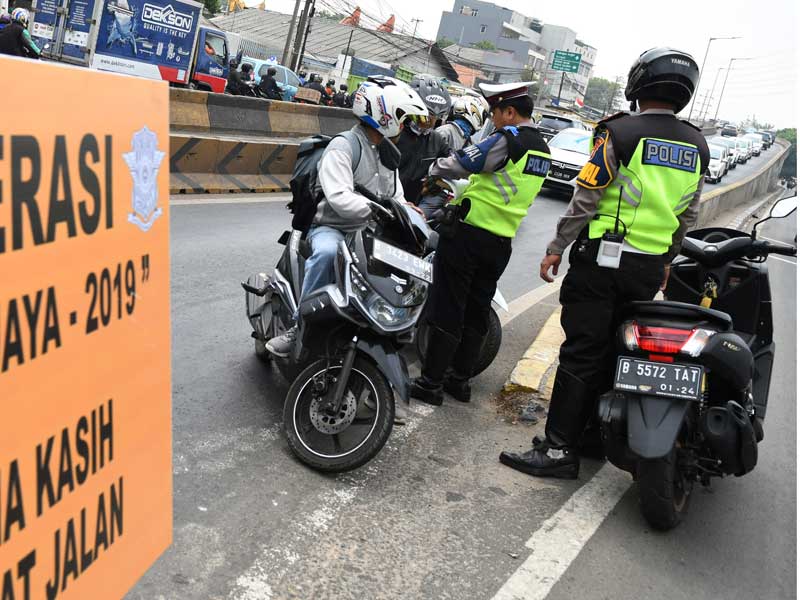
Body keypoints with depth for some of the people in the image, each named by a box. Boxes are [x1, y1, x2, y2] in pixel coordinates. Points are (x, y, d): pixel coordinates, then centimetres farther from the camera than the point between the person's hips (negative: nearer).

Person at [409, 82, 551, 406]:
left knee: (448, 309, -1)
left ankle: (431, 383, 4)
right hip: (502, 242, 8)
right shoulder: (542, 149, 12)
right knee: (477, 312, 14)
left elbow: (459, 163, -14)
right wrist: (466, 196, 22)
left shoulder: (507, 139, -14)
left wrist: (434, 168, 6)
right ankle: (460, 380, 22)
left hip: (468, 233, -8)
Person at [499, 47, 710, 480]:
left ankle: (560, 448, -1)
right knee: (614, 350, 15)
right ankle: (595, 433, 25)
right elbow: (689, 216, 15)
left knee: (582, 351, -4)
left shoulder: (620, 133, -10)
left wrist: (556, 248, -3)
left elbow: (585, 198, -11)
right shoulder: (697, 147, 9)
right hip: (650, 267, 6)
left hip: (600, 259, -6)